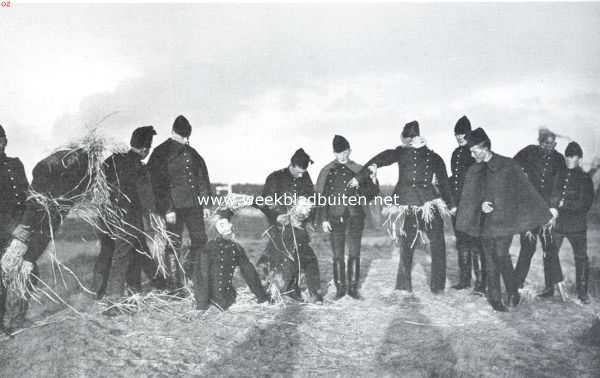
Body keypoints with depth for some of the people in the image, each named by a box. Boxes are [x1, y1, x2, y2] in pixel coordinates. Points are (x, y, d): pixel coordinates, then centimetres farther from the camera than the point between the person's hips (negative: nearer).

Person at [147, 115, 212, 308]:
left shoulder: (192, 153, 15)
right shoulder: (161, 154, -4)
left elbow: (203, 178, 18)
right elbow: (158, 183, -9)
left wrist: (206, 203, 12)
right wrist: (167, 209, -14)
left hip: (194, 205, 5)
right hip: (174, 207, -5)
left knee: (200, 242, 5)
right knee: (174, 245, 3)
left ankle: (193, 277, 25)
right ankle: (175, 286, 13)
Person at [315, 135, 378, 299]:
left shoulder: (358, 171, 7)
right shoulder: (327, 171, 5)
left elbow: (373, 191, 3)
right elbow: (321, 197, 4)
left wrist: (359, 185, -15)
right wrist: (324, 219, -3)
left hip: (355, 216, 1)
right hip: (335, 217, 0)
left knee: (354, 253, 2)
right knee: (338, 255, 2)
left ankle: (353, 287, 12)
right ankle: (340, 288, 12)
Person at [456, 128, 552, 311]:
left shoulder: (508, 166, -3)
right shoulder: (474, 171, 9)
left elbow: (525, 190, 0)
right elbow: (468, 197, 12)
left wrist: (542, 213, 2)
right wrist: (480, 205, -9)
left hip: (504, 220, -4)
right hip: (485, 221, 4)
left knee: (501, 256, -12)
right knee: (490, 259, 6)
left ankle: (513, 292, 12)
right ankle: (495, 298, 18)